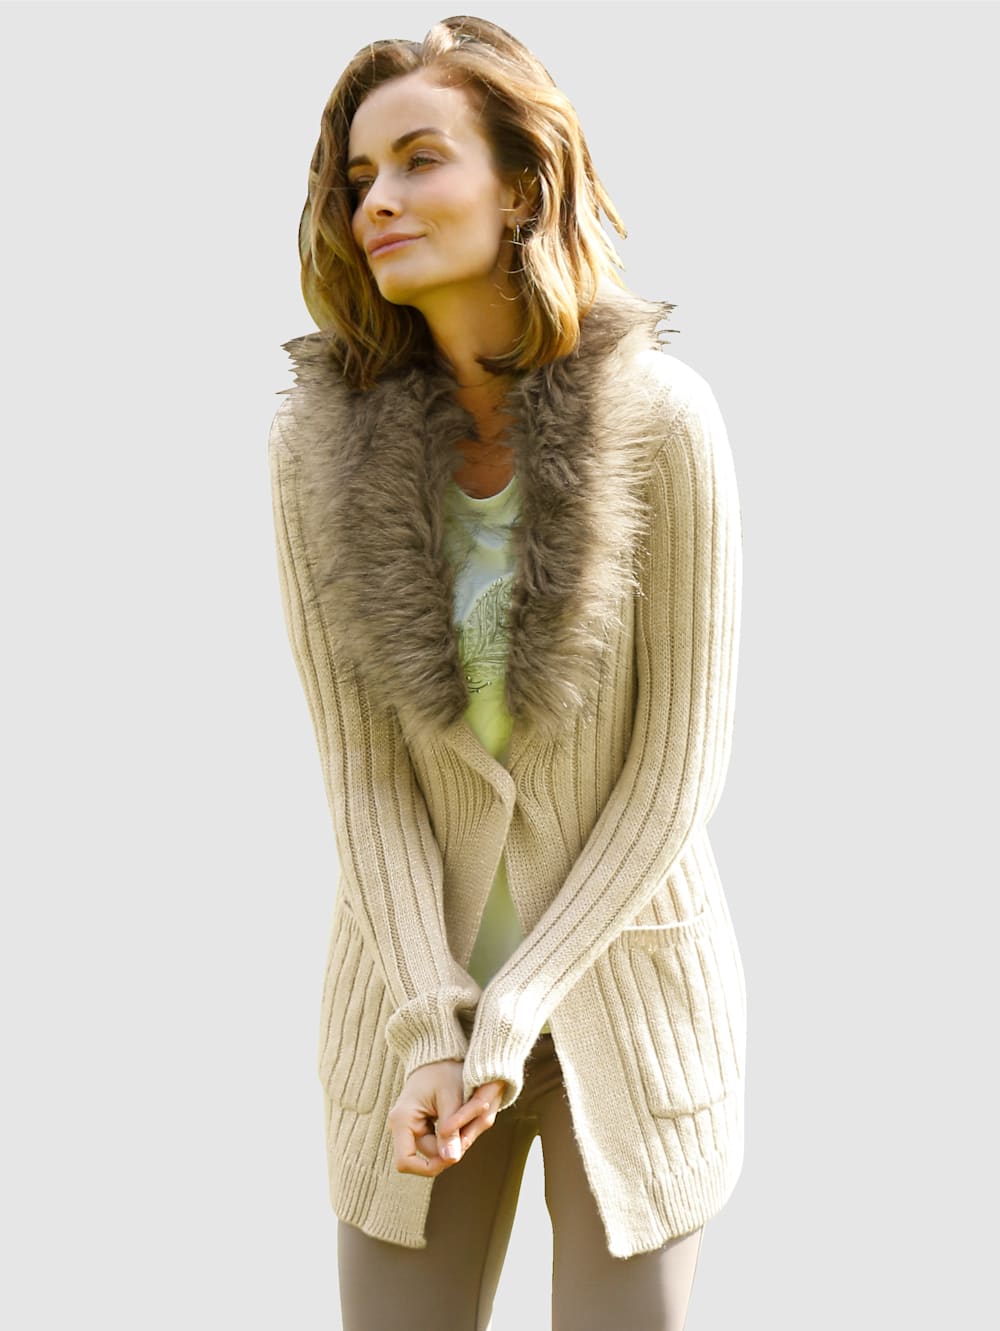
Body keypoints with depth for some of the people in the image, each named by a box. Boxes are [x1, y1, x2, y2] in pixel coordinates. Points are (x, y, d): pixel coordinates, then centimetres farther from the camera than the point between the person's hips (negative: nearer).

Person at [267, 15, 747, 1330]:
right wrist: (430, 1026, -16)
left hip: (624, 989, -2)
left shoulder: (664, 418, -18)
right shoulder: (319, 438, -11)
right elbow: (359, 758, -9)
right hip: (421, 988, 2)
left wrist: (517, 1013, -17)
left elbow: (680, 763, -15)